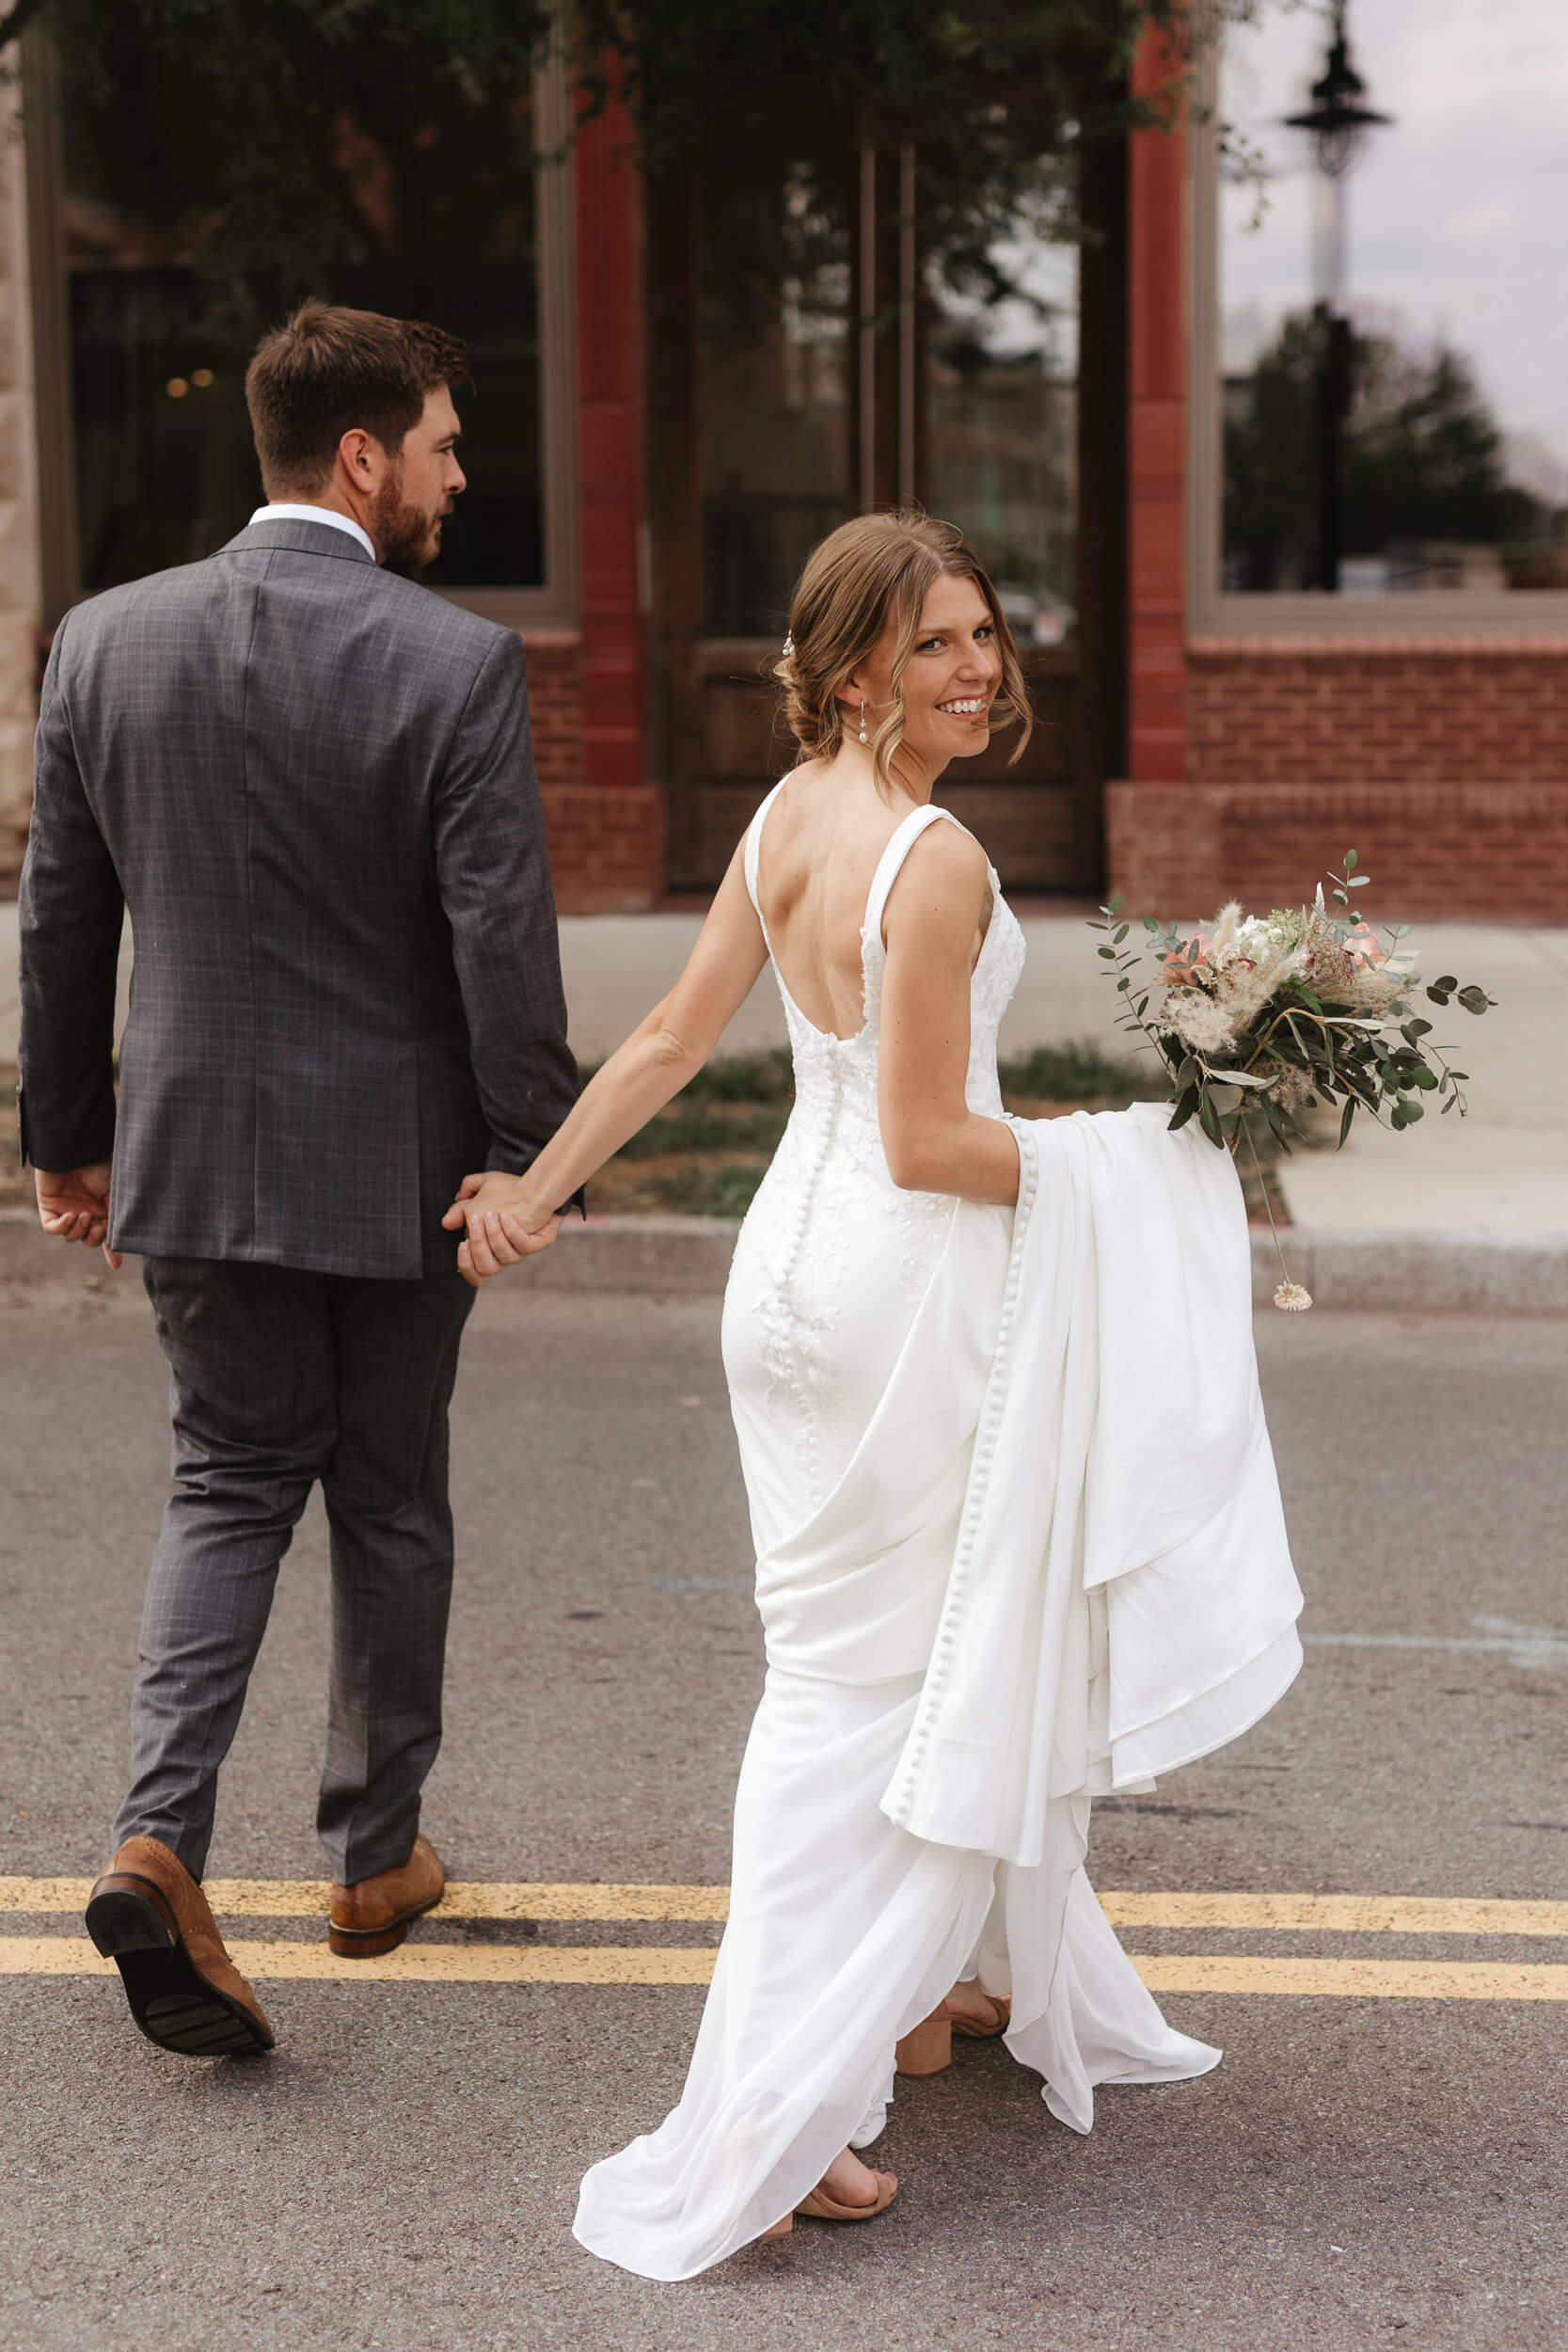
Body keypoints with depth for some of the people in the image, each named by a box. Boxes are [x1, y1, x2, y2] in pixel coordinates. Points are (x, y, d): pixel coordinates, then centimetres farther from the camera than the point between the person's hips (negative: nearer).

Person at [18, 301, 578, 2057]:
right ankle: (375, 1856, 27)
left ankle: (159, 1836, -5)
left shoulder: (106, 641, -2)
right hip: (391, 1162, -3)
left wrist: (65, 1136, 14)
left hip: (192, 1152, 3)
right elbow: (501, 942, -15)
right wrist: (533, 1162, -4)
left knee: (227, 1483, 14)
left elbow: (58, 914, 4)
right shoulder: (456, 665, -14)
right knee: (389, 1502, 14)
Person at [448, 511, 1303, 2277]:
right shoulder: (937, 862, -21)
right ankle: (770, 2124, 2)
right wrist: (1121, 1155, -9)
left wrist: (538, 1182, 16)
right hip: (903, 1284, -9)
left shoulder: (788, 814, 4)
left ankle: (917, 1982, 40)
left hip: (797, 1256, 9)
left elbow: (671, 1035, 7)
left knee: (858, 1649, 22)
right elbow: (926, 1143, -21)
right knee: (885, 1678, 1)